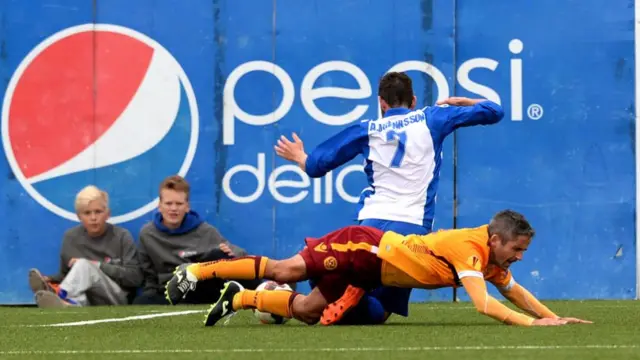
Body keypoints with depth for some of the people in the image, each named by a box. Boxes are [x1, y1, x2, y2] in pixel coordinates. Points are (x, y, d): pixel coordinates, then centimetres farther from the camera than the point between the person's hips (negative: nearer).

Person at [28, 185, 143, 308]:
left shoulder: (122, 237, 4)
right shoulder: (71, 237, 13)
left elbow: (135, 277, -4)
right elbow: (66, 274, 20)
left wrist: (98, 266, -11)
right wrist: (50, 280, -4)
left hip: (117, 301, -3)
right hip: (88, 304, 4)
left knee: (83, 265, -31)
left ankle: (59, 296, -62)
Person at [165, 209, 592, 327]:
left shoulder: (491, 259, 1)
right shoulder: (468, 250, -26)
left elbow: (517, 292, 12)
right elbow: (484, 304, -36)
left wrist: (552, 316, 0)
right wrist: (531, 323, -36)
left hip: (369, 265, 8)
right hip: (362, 246, -8)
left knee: (308, 311, 9)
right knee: (283, 270, -5)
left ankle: (241, 299, 18)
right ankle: (197, 271, 4)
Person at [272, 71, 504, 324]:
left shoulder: (366, 130, 12)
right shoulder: (431, 119, 12)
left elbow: (316, 165, 16)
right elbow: (493, 112, 16)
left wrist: (299, 157, 39)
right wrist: (458, 102, 35)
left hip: (372, 223, 0)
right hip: (414, 226, 0)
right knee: (379, 313, 6)